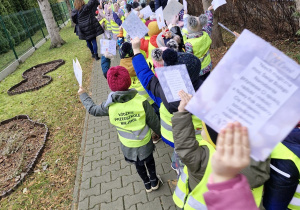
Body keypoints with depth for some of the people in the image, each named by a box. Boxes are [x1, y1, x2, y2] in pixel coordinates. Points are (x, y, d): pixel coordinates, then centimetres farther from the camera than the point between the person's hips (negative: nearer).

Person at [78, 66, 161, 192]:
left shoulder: (109, 106, -22)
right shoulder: (141, 101, -27)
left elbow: (93, 109, -1)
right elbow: (153, 121, -15)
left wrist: (83, 95, 15)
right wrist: (160, 133, 6)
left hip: (127, 145, 1)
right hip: (145, 142, -1)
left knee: (139, 165, 28)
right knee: (149, 161, 28)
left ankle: (147, 185, 51)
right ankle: (154, 182, 51)